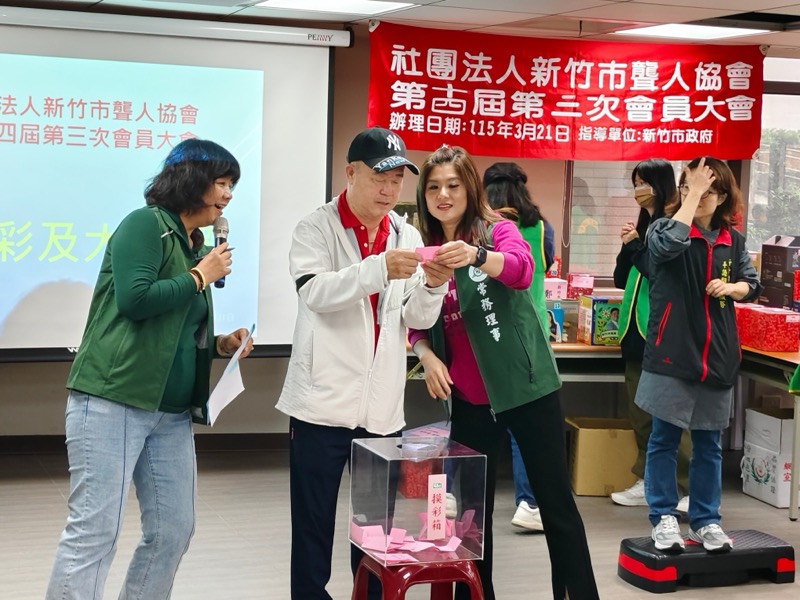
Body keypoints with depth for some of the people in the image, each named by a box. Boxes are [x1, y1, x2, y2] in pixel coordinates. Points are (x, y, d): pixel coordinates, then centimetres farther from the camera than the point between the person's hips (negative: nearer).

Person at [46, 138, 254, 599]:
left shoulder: (195, 248, 18)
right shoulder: (144, 225, -6)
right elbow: (133, 300, -20)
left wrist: (221, 345, 7)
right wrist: (201, 277, -9)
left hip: (173, 414, 9)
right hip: (113, 401, -9)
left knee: (174, 532, 8)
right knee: (94, 532, -9)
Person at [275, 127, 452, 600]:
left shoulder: (408, 237, 9)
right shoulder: (316, 229, -4)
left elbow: (416, 319, 5)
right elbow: (315, 292, -21)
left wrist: (433, 286, -16)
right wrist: (379, 267, -35)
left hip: (383, 407, 4)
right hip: (323, 401, -4)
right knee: (313, 524, 4)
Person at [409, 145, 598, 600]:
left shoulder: (498, 230, -8)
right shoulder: (426, 250, 5)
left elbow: (522, 268, -30)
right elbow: (417, 323, 11)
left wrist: (475, 256, -49)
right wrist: (426, 354, -10)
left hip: (527, 386, -4)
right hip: (468, 398, 4)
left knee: (556, 502, 2)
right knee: (473, 506, 12)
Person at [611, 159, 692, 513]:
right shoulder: (644, 223, 15)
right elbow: (621, 278, 15)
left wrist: (635, 244, -9)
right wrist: (628, 245, -1)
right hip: (637, 330, 9)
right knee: (640, 411, 12)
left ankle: (695, 488, -5)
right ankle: (647, 483, 20)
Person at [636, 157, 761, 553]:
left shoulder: (733, 241, 9)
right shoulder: (664, 229, -3)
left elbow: (753, 284, 18)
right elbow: (669, 244, -26)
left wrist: (732, 287, -5)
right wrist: (693, 193, -22)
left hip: (716, 356, 4)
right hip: (671, 354, -4)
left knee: (708, 444, 11)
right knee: (664, 439, 2)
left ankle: (705, 520, 21)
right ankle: (663, 519, 12)